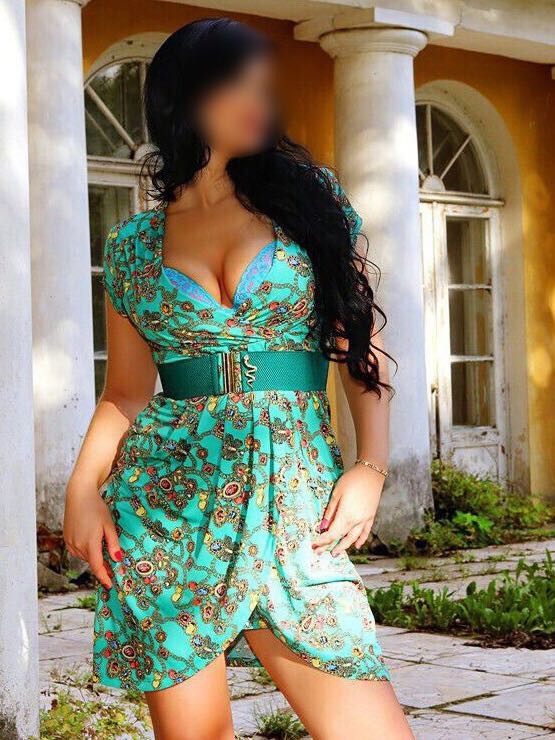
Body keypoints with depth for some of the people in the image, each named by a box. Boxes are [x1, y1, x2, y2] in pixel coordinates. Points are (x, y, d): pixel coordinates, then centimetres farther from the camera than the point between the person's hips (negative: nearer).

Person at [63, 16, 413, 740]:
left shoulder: (310, 197, 10)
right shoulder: (134, 243, 11)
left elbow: (364, 345, 8)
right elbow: (126, 391, 12)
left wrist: (371, 466, -4)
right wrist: (84, 486, -4)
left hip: (293, 498, 0)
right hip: (164, 495, 1)